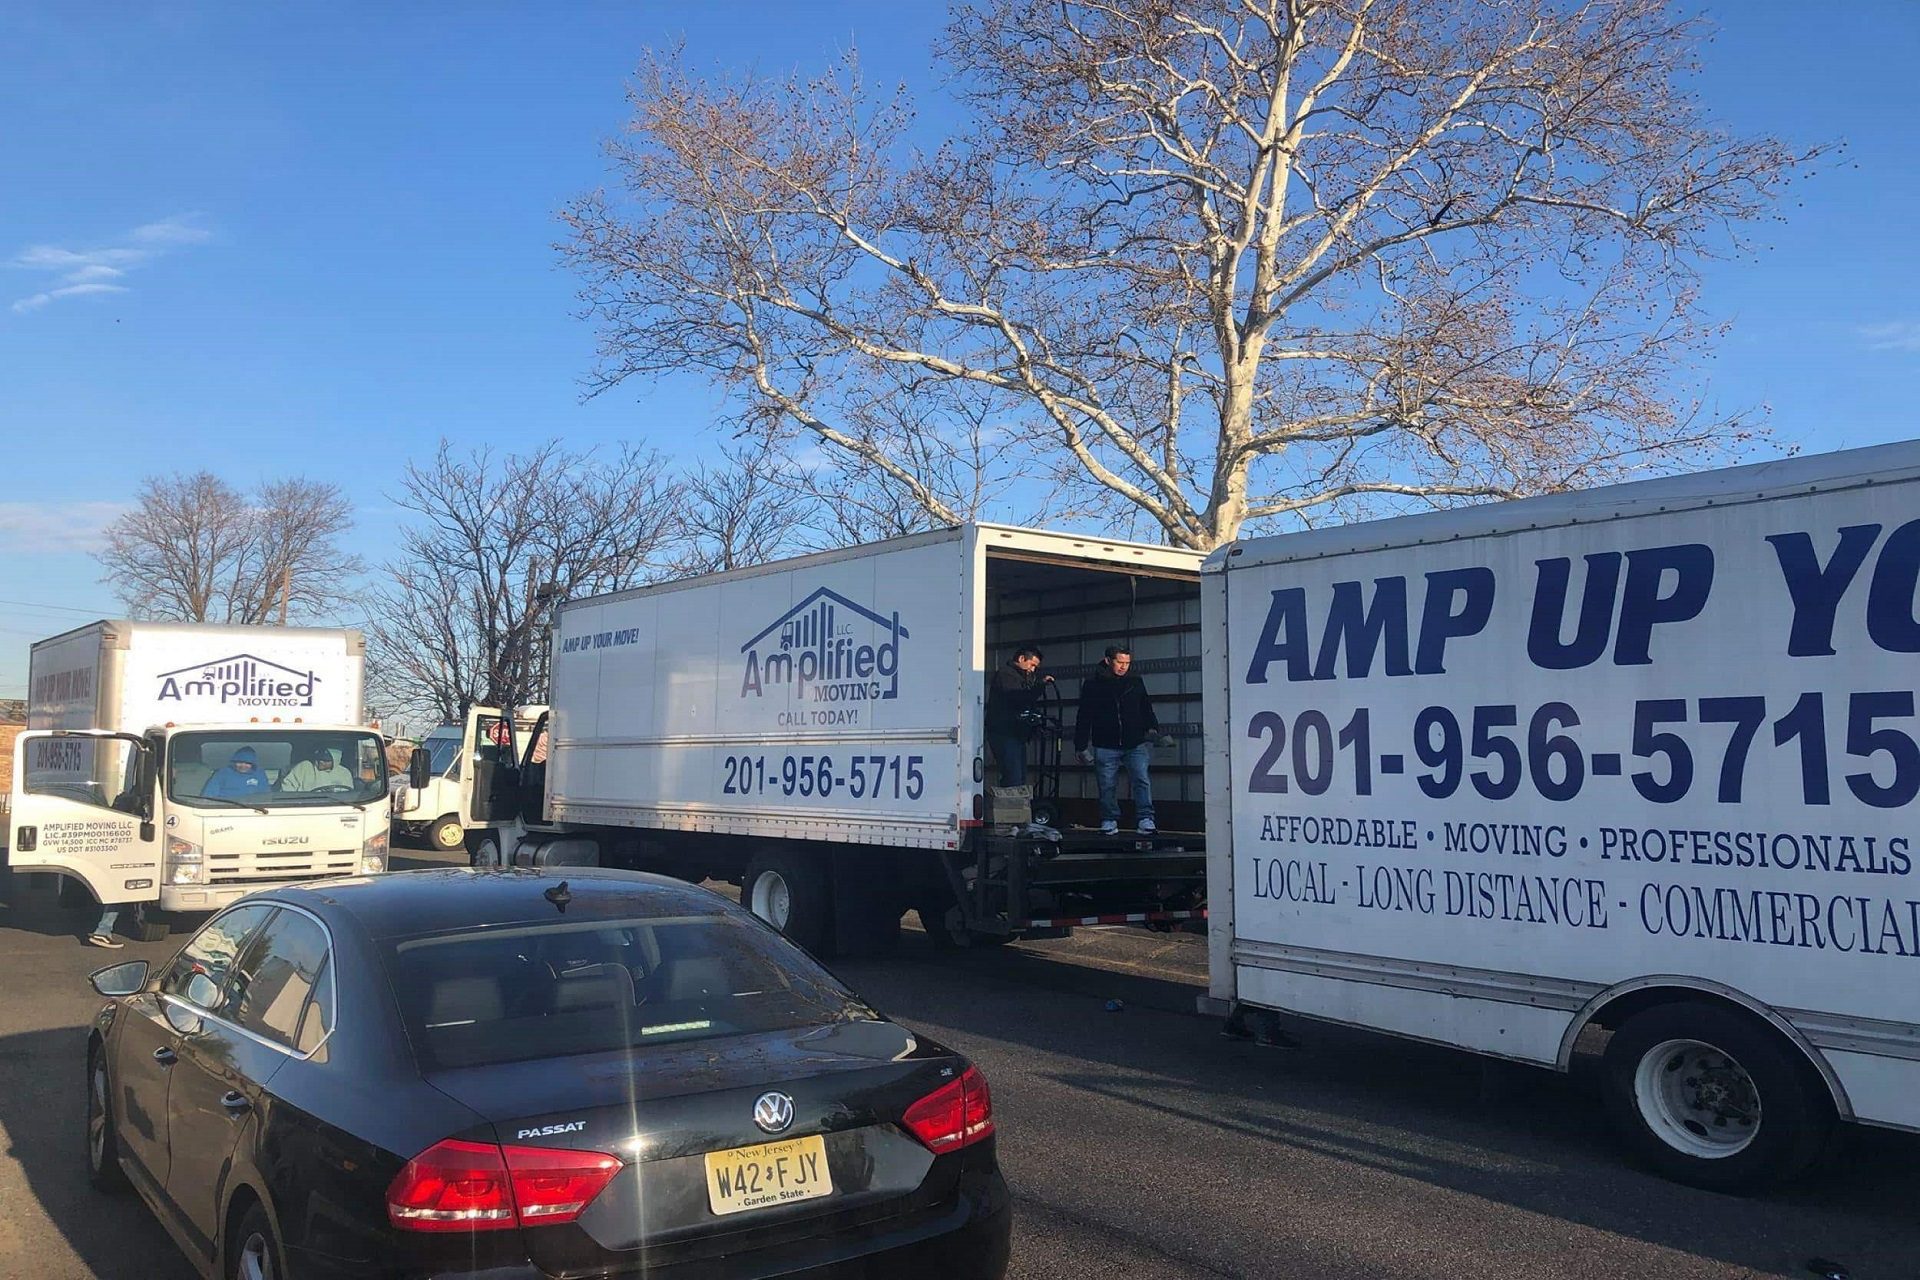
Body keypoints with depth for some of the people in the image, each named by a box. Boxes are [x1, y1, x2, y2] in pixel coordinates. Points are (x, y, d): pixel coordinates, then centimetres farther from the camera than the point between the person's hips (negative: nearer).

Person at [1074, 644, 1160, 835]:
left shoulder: (1136, 682, 8)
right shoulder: (1092, 685, 1)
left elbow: (1146, 708, 18)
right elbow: (1084, 718, 3)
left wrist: (1152, 728, 1)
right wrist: (1082, 747, 1)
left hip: (1135, 744, 1)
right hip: (1105, 746, -1)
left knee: (1142, 781, -9)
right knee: (1107, 787, 3)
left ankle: (1146, 820, -6)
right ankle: (1109, 822, 15)